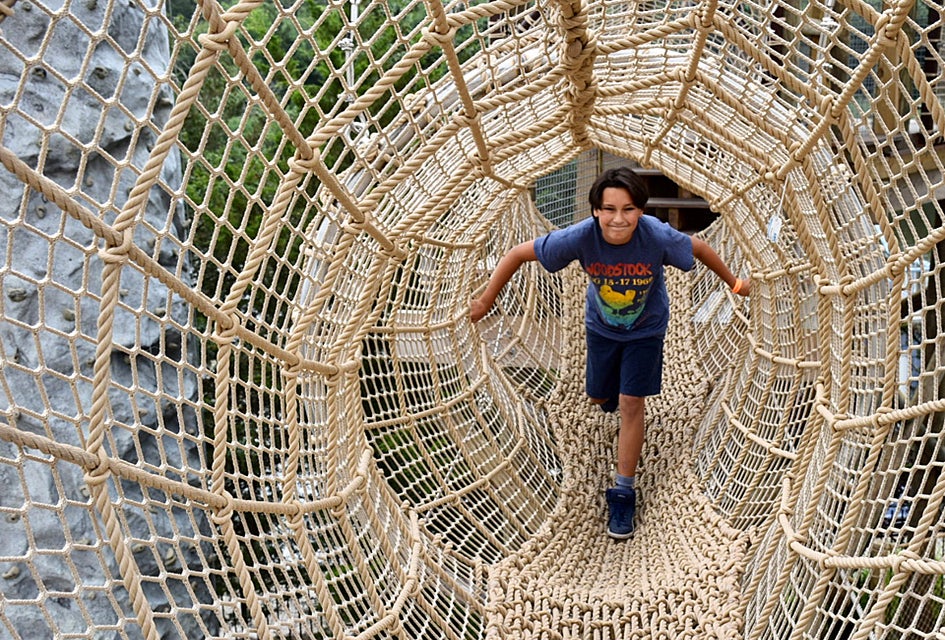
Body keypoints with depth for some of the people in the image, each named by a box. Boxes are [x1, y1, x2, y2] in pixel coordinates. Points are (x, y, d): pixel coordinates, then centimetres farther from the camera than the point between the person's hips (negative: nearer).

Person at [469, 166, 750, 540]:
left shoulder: (658, 237, -35)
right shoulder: (580, 237, -35)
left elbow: (700, 248, -13)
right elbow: (518, 255, -24)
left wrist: (733, 282, 1)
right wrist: (486, 301, -18)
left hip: (646, 329, -2)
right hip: (601, 327, 2)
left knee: (631, 404, -6)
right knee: (598, 398, 18)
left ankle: (624, 491, 9)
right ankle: (613, 392, 58)